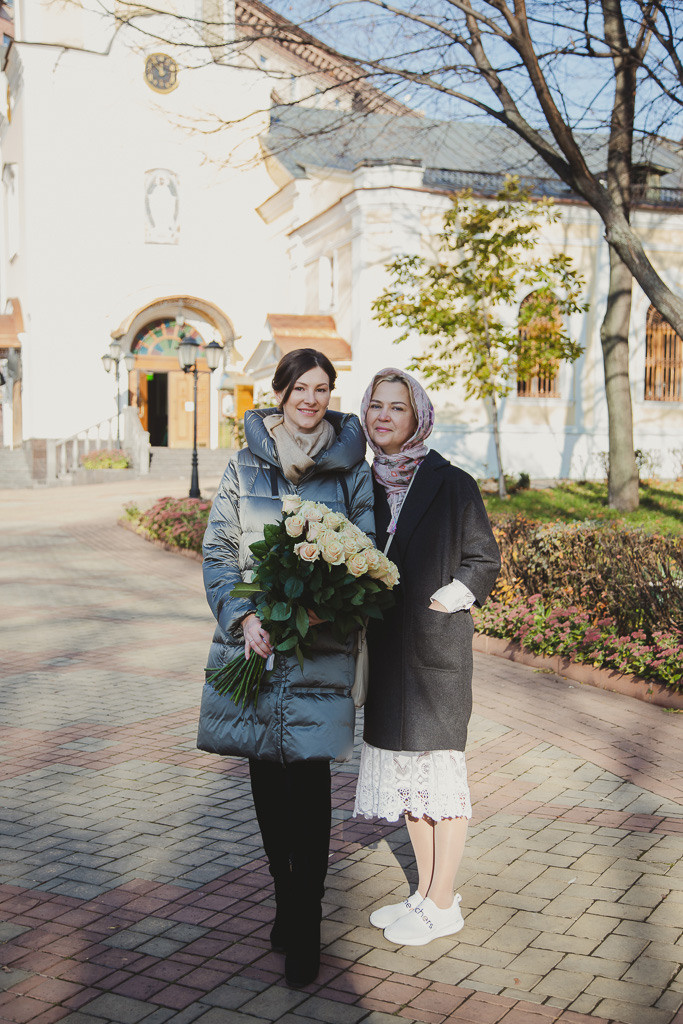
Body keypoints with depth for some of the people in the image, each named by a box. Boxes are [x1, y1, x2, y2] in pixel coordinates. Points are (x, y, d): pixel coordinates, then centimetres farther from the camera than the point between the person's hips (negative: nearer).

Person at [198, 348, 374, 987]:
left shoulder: (351, 468, 5)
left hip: (321, 645, -2)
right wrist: (244, 616, -11)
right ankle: (285, 899, 30)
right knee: (266, 776, 10)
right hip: (253, 641, 2)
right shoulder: (245, 466, 8)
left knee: (309, 778, -6)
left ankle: (305, 927, 7)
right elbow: (218, 550, 5)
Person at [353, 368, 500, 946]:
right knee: (404, 768, 14)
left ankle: (443, 906, 16)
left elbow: (484, 560, -2)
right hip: (384, 647, 6)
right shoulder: (365, 484, 8)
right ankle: (427, 892, 29)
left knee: (439, 766, 2)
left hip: (436, 648, -6)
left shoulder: (452, 485, -7)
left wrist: (446, 600, -13)